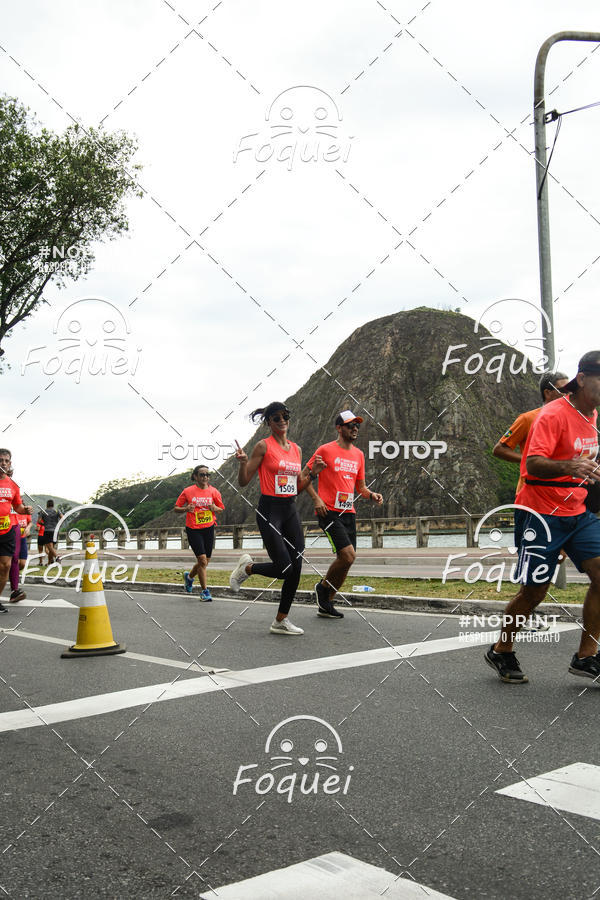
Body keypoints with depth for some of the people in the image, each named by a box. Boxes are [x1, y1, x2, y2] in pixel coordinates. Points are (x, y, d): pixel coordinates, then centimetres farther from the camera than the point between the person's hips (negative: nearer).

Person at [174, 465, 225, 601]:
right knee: (202, 559, -13)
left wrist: (215, 508, -11)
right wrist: (186, 509, -16)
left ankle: (189, 576, 39)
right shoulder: (188, 491, -3)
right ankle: (204, 590, 1)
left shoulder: (213, 491, 2)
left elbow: (221, 509, 12)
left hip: (209, 529, 3)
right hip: (193, 530, -3)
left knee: (204, 562, 9)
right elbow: (176, 508, 4)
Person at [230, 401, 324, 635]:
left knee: (296, 568, 1)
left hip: (291, 510, 6)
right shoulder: (263, 446, -4)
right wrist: (243, 463, -22)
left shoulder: (296, 449, 14)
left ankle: (281, 621, 13)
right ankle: (247, 568, 17)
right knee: (284, 568, -13)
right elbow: (244, 482, -4)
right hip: (269, 510, -6)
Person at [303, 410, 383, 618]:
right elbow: (304, 476, -1)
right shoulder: (325, 450, -4)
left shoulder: (358, 454, 15)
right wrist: (316, 498, -13)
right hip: (329, 512, -7)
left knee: (345, 559, 5)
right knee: (348, 555, -18)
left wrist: (372, 495, 1)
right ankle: (323, 586, 8)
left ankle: (325, 605, 19)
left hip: (349, 513, 7)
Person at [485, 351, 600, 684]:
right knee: (534, 590, -1)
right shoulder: (553, 414, -16)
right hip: (544, 512, -8)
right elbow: (533, 463, -26)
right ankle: (501, 652, 20)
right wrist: (568, 466, -42)